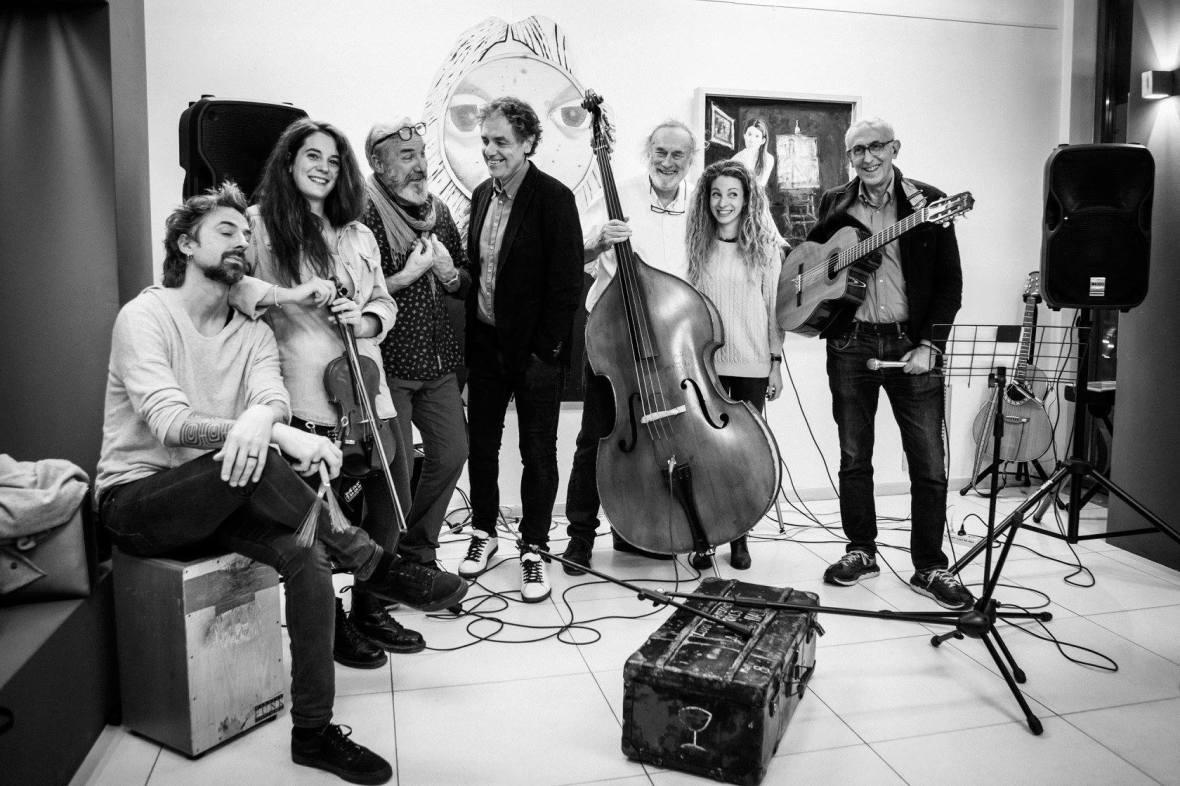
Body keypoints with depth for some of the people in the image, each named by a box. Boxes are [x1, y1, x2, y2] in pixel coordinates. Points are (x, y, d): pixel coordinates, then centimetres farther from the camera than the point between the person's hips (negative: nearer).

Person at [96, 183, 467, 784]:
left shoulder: (252, 331, 9)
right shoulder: (144, 315, -9)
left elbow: (273, 398, -11)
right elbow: (169, 422, -24)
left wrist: (258, 421, -38)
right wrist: (279, 433, -39)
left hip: (220, 498, 5)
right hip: (135, 498, -5)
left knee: (307, 554, -22)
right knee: (255, 459, -35)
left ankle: (314, 734, -11)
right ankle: (373, 564, -21)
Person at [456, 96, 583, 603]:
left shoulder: (554, 199, -12)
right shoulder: (481, 195, 8)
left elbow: (567, 282, -14)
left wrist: (545, 349, -16)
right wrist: (469, 334, 8)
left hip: (536, 350, -6)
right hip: (484, 342, 6)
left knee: (538, 452, 5)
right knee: (481, 441, 14)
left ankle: (533, 551, 19)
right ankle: (483, 532, 33)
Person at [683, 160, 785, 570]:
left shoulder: (765, 248, 2)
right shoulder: (698, 248, 5)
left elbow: (775, 308, 3)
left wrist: (776, 362, 0)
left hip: (752, 365, -1)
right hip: (704, 362, 1)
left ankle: (739, 536, 18)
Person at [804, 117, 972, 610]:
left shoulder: (928, 200, 1)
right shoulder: (834, 203, 9)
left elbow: (949, 281, -1)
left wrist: (929, 345, -10)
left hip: (910, 344, -2)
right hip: (850, 345, 2)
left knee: (929, 464, -1)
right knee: (853, 458, 9)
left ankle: (929, 568, 13)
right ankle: (860, 552, 25)